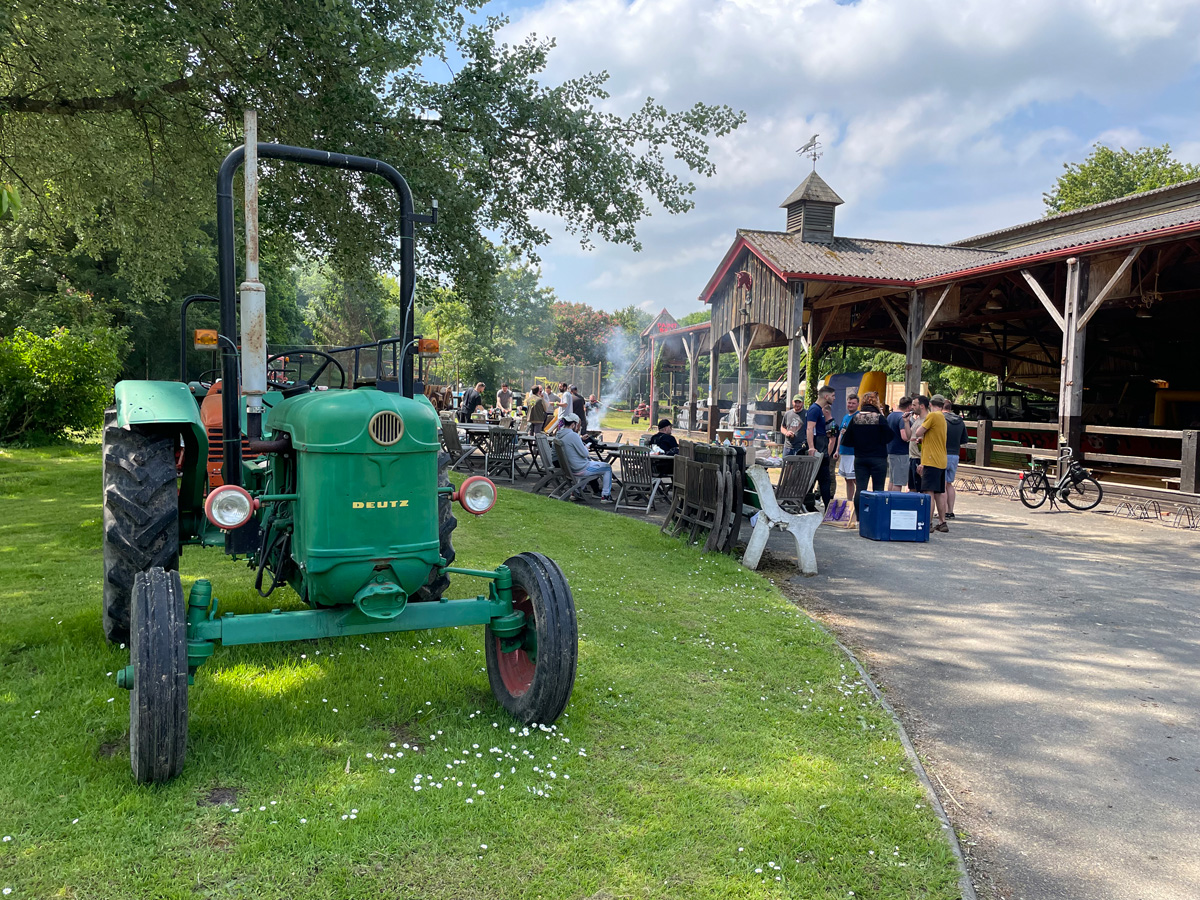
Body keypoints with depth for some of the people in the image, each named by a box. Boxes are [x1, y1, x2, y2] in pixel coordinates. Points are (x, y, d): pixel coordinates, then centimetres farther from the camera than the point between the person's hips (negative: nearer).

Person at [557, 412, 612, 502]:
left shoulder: (560, 434, 2)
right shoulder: (573, 435, -26)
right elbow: (584, 453, -20)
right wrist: (586, 448, 0)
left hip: (568, 468, 9)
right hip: (581, 469, -9)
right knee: (608, 468, 9)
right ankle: (605, 495, 8)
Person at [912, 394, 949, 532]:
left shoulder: (932, 416, -10)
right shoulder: (942, 418, 18)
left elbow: (917, 433, -11)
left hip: (932, 461, -9)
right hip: (941, 462, 9)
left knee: (929, 493, -10)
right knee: (939, 493, 12)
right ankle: (942, 522, 16)